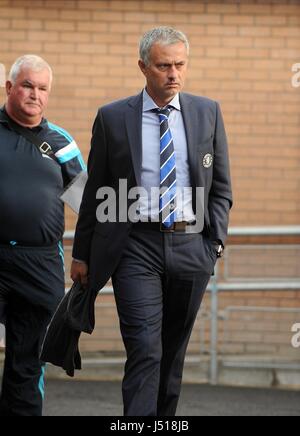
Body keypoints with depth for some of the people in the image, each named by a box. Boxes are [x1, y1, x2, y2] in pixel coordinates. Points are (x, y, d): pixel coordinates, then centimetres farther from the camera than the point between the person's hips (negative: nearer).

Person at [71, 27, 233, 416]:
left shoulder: (208, 113, 7)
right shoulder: (112, 118, 1)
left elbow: (221, 188, 11)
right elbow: (95, 192, 6)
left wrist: (215, 242, 1)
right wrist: (82, 253, 6)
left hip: (191, 247, 3)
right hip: (137, 248, -3)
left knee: (173, 352, 11)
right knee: (145, 351, -13)